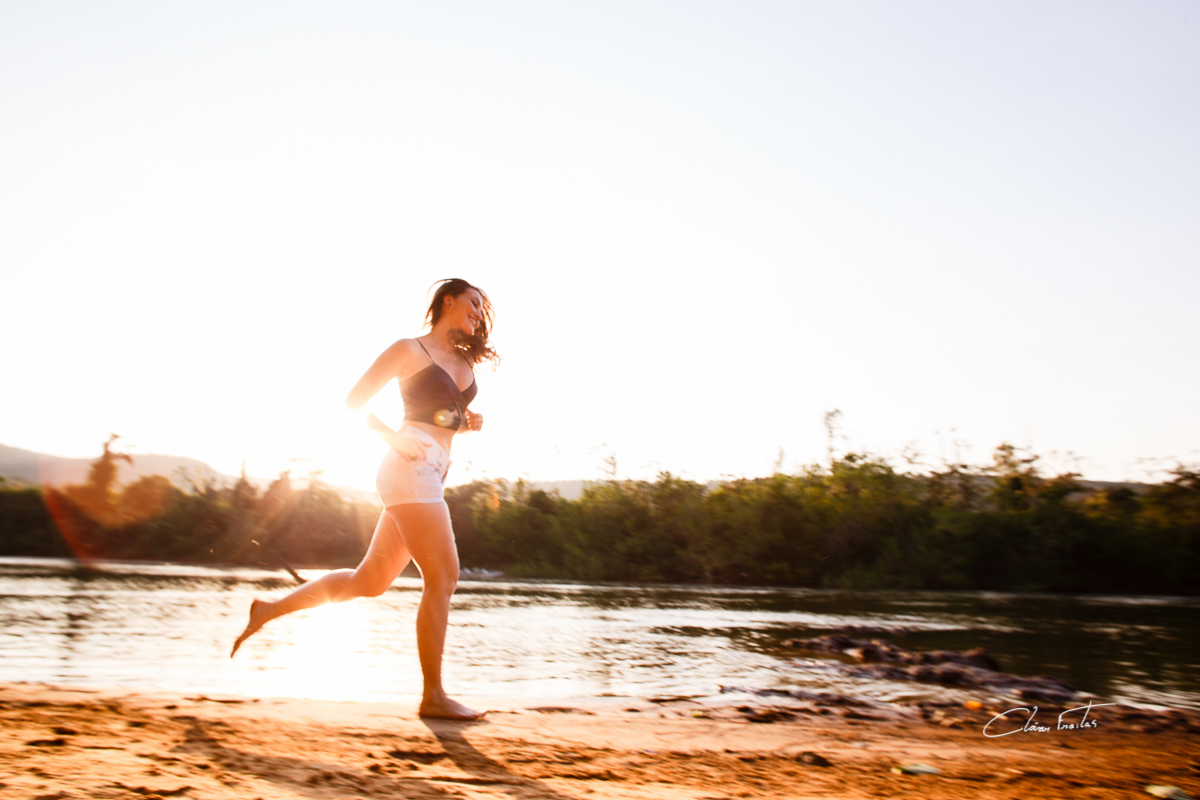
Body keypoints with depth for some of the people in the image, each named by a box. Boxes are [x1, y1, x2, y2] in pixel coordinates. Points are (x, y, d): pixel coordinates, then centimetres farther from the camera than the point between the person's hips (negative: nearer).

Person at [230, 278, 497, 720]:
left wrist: (470, 422, 7)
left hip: (432, 474, 8)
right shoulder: (410, 350, -1)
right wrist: (394, 437, -13)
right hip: (410, 468, -8)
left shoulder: (465, 362, 20)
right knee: (443, 577, -11)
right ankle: (434, 696, -4)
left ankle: (271, 608, 25)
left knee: (369, 581, 11)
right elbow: (354, 400, 0)